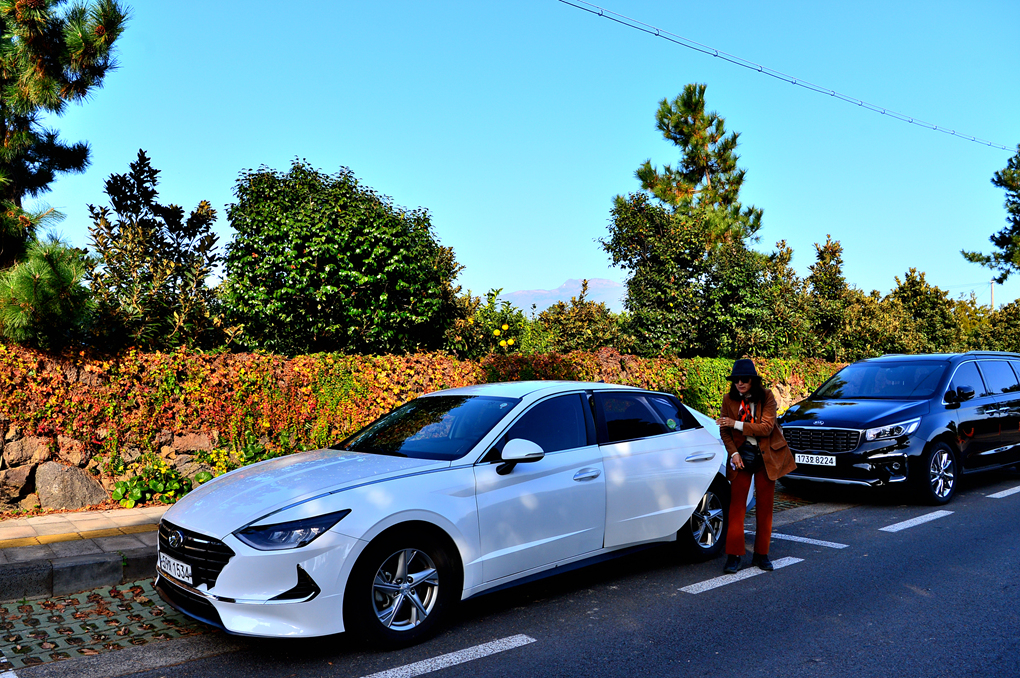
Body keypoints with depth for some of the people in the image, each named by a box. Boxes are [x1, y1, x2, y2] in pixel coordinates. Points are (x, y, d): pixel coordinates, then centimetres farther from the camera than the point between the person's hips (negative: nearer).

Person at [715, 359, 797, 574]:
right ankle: (733, 556, 1)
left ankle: (761, 554, 17)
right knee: (736, 506, -4)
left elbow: (766, 427, -16)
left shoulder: (766, 397, -7)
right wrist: (733, 453, -12)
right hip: (741, 456, 0)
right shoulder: (729, 400, -2)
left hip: (766, 457, 0)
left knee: (765, 507, 5)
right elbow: (724, 430, 2)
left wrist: (736, 424, -22)